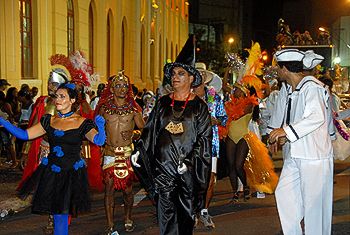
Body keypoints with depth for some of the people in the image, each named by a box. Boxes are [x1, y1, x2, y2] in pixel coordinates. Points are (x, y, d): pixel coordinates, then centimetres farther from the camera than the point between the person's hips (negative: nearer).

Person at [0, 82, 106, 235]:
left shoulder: (82, 123, -7)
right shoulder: (49, 121, 5)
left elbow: (99, 141, -20)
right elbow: (25, 135, 4)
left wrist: (101, 127, -41)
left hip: (72, 174, -3)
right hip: (51, 172, 4)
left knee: (61, 213, 4)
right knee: (58, 213, 11)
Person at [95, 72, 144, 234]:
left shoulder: (133, 108, 3)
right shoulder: (104, 108, 6)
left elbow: (144, 129, 2)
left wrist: (132, 133, -15)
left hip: (128, 152, -1)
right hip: (110, 153, 1)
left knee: (127, 189, 3)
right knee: (109, 188, -1)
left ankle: (127, 219, 26)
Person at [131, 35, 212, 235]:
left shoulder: (199, 106, 2)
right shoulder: (163, 103, 9)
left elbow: (204, 138, -3)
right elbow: (150, 130, 11)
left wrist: (189, 161, -13)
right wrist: (139, 151, -2)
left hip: (188, 169, -1)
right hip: (163, 165, 2)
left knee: (186, 211, 7)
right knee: (166, 213, 0)